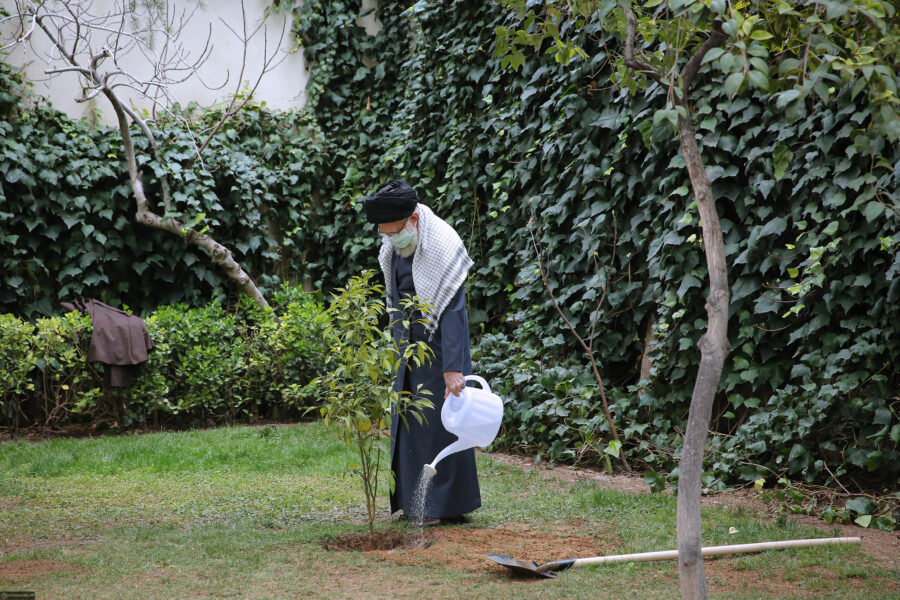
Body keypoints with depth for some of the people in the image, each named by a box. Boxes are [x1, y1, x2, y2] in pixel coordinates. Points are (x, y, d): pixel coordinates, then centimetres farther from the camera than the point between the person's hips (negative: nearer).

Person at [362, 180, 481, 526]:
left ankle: (449, 505, 2)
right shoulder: (394, 248, 2)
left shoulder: (442, 248, -22)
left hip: (437, 346, -8)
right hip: (408, 346, 8)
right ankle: (415, 503, 17)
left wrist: (453, 368, -32)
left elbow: (453, 312, -27)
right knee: (407, 419, 10)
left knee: (440, 421, -5)